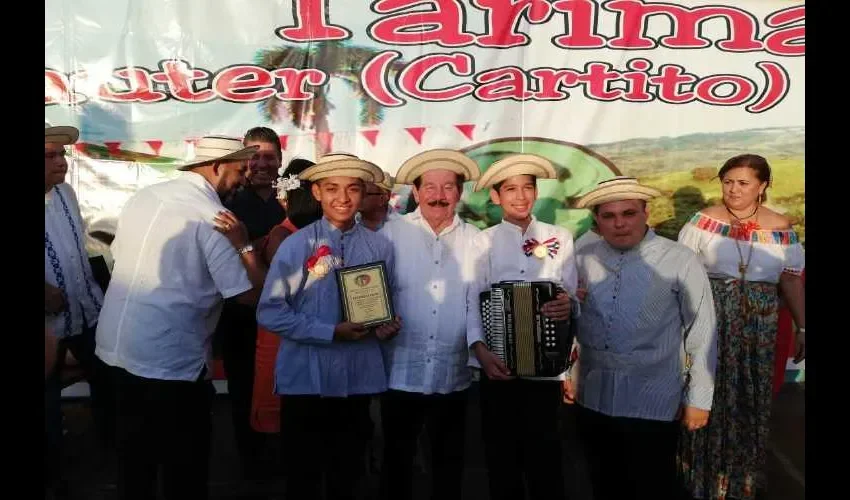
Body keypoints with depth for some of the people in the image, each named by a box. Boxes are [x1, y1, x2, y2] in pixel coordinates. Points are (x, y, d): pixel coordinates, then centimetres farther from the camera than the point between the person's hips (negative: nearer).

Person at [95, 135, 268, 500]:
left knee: (134, 450, 24)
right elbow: (251, 294, -19)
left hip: (116, 347, 8)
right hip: (171, 359, -8)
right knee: (184, 460, 10)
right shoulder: (211, 217, -15)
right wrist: (245, 244, -13)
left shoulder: (144, 196, 6)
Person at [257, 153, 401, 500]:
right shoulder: (296, 245, -8)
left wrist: (388, 325, -11)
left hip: (359, 379, 3)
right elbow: (270, 312, -11)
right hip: (306, 379, -2)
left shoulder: (379, 247, 1)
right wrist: (331, 332, -17)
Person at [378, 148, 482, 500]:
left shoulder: (475, 240, 1)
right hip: (402, 371, -1)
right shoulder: (392, 233, -3)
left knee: (449, 459, 17)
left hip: (454, 374, 1)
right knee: (397, 457, 15)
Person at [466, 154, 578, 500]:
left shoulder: (560, 238, 8)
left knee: (543, 451, 1)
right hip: (498, 362, 0)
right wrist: (480, 348, -19)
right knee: (501, 450, 8)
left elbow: (571, 295, 6)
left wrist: (569, 306, -18)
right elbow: (473, 298, -5)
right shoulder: (483, 241, 5)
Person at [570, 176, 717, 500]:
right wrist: (567, 375, 12)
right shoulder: (583, 259, -1)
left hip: (653, 403, -4)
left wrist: (699, 399, -4)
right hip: (592, 399, 4)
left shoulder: (679, 261, -12)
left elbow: (701, 333, -7)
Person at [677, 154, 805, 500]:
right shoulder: (704, 221, -5)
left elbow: (791, 281, 5)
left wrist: (803, 328, 5)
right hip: (710, 323, -1)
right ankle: (705, 471, 26)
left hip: (758, 328, 2)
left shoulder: (781, 229, 0)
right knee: (710, 395, 5)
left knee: (750, 399, 11)